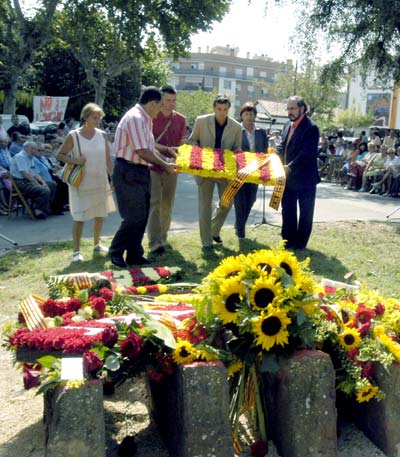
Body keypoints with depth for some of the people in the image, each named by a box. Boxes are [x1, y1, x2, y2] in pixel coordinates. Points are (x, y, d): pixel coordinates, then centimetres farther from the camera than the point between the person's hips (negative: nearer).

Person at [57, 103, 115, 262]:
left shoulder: (102, 135, 3)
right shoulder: (73, 136, -8)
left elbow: (108, 159, 7)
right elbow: (60, 155, -1)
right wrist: (75, 161, -18)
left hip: (100, 182, 5)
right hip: (81, 183, -4)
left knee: (100, 215, 14)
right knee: (80, 217, -5)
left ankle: (97, 244, 34)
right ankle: (76, 251, 6)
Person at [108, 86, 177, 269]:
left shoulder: (145, 119, 14)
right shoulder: (135, 118, -17)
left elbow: (150, 147, 21)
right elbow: (142, 151, -21)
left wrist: (166, 163, 12)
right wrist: (165, 165, -11)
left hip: (140, 172, 10)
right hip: (129, 172, -10)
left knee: (141, 216, 12)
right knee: (134, 217, -6)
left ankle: (134, 255, 21)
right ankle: (116, 252, 9)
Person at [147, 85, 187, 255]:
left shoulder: (180, 119, 8)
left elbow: (181, 143, 14)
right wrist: (167, 149, -22)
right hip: (153, 166, -4)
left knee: (167, 205, 10)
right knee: (154, 203, -11)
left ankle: (162, 238, 24)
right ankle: (154, 243, -16)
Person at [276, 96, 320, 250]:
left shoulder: (311, 128, -14)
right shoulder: (287, 126, 12)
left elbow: (306, 153, -22)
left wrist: (290, 167, -28)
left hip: (304, 178, -7)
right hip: (288, 177, 8)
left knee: (305, 212, 7)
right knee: (288, 211, 13)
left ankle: (300, 243, 16)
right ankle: (288, 241, 24)